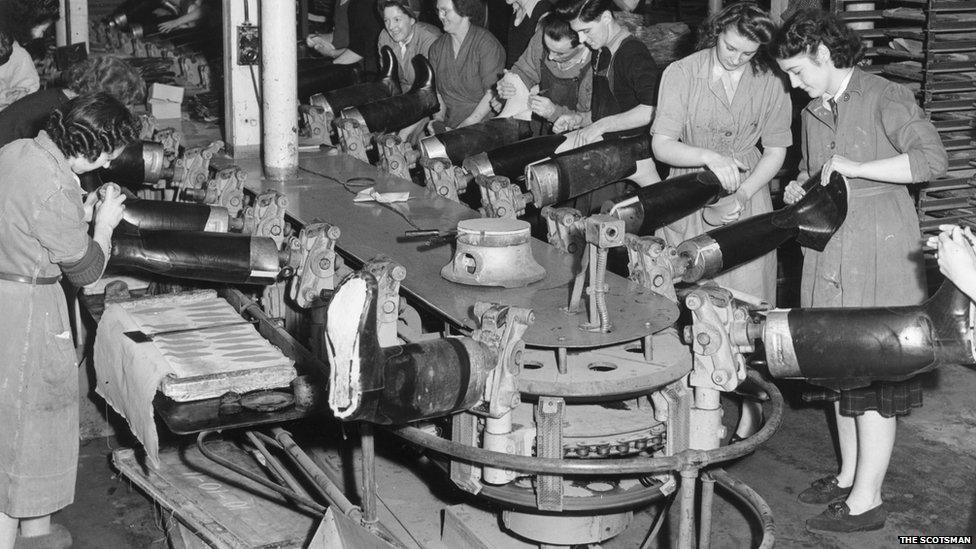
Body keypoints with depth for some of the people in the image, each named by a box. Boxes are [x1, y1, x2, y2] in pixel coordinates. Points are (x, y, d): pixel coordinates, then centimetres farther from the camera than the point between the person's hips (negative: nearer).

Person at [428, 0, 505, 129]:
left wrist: (464, 127, -19)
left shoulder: (486, 44, -8)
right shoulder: (437, 47, 11)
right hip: (448, 125, 5)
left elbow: (492, 94, -14)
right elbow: (436, 91, 12)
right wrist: (438, 118, -8)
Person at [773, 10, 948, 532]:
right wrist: (800, 189, 7)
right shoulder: (812, 113, 15)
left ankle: (867, 500, 2)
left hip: (881, 259, -8)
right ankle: (849, 475, 27)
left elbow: (932, 158, -19)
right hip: (828, 263, 8)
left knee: (875, 378, -4)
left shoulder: (886, 98, -8)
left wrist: (856, 168, -23)